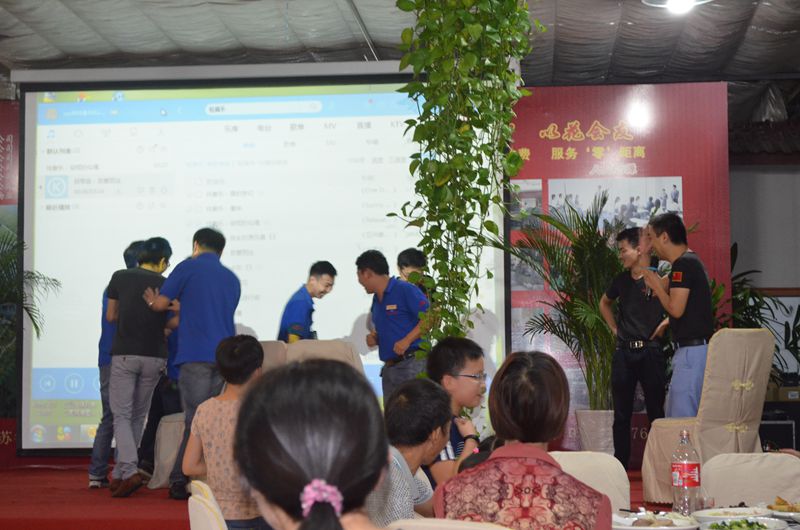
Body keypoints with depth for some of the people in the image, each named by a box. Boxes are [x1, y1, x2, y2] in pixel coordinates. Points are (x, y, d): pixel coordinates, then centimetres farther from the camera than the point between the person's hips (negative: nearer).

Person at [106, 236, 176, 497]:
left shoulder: (120, 277, 2)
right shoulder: (166, 285, 1)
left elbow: (110, 316, 10)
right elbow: (175, 322, -3)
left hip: (124, 354, -1)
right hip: (154, 356, 1)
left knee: (121, 415, 0)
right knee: (138, 416, 13)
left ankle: (129, 471, -19)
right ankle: (119, 475, 17)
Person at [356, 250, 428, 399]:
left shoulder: (405, 290, -7)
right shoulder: (376, 300, 19)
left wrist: (407, 340, -21)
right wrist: (375, 338, 9)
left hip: (411, 364, -8)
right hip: (389, 368, 8)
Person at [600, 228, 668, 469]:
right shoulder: (621, 280, 10)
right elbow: (604, 303, 29)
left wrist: (665, 324, -12)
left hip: (650, 352, -5)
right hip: (623, 352, 5)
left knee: (656, 412, 2)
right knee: (621, 414, 8)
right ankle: (620, 465, 15)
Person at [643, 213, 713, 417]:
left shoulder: (683, 264, -14)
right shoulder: (691, 261, 17)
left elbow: (676, 309, -20)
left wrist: (656, 286, -6)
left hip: (692, 352, -10)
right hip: (696, 348, 10)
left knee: (681, 418, -9)